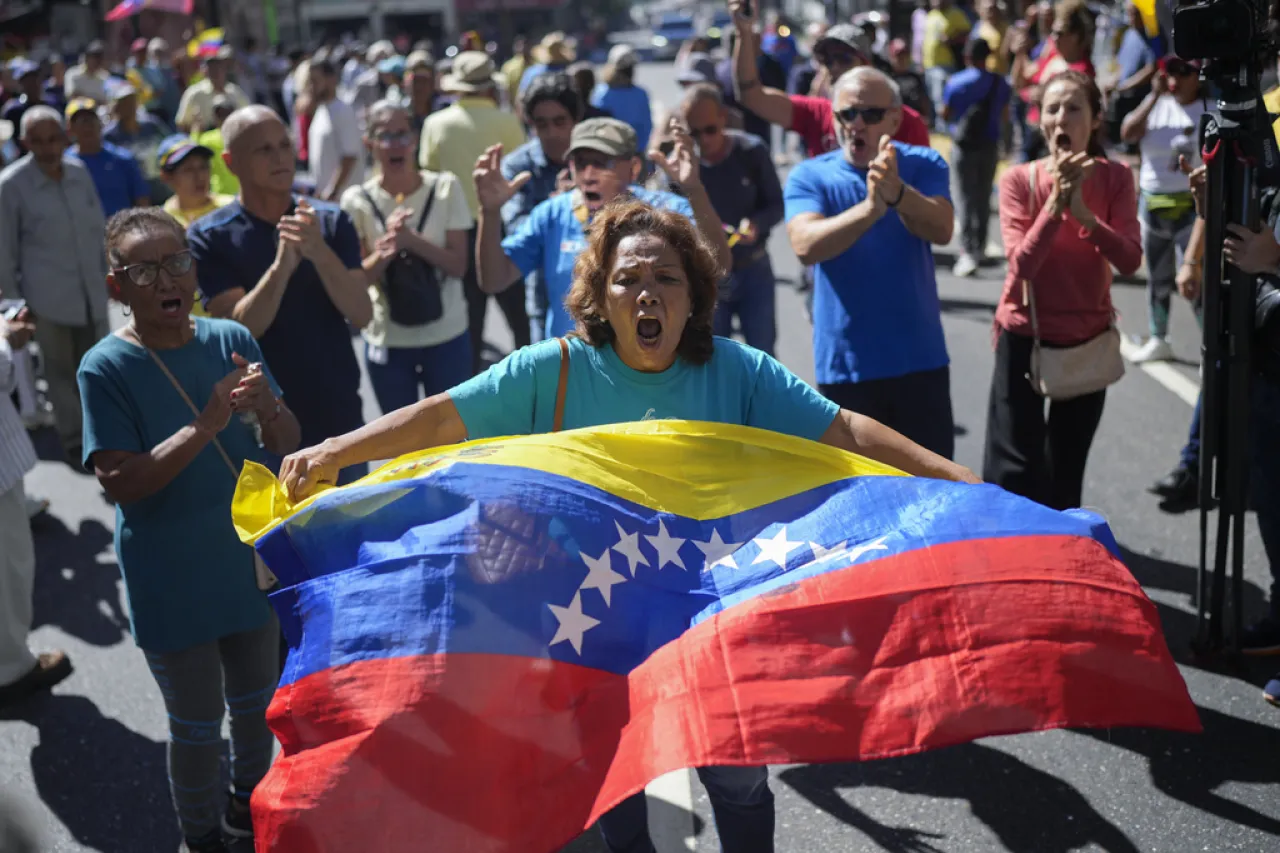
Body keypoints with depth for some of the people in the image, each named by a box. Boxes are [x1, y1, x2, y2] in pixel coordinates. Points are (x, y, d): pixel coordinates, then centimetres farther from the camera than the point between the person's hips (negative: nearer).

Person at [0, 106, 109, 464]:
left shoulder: (80, 172, 4)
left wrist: (103, 274, 14)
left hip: (91, 292, 4)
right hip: (49, 297, -4)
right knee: (61, 370, 6)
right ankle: (74, 441, 19)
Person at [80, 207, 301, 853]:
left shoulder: (233, 341, -5)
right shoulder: (105, 368, -15)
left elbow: (288, 444, -1)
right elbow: (119, 482, -20)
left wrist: (268, 410, -24)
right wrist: (207, 425, -29)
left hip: (251, 564, 4)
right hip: (173, 588, -4)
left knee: (256, 703, 22)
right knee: (197, 722, 10)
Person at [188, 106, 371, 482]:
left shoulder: (331, 221, 1)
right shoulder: (210, 237, -7)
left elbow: (361, 314, -9)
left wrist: (320, 252, -25)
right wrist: (282, 265, -32)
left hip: (340, 417, 3)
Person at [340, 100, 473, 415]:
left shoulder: (446, 188, -5)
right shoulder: (357, 200, -5)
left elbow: (459, 265, -8)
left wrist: (411, 240, -23)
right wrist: (387, 251, -25)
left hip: (447, 338, 0)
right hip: (387, 342, 0)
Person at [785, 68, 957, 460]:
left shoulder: (924, 166, -2)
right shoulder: (809, 176, -5)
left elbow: (941, 230, -20)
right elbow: (806, 245, -23)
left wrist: (897, 193, -41)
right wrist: (870, 208, -40)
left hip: (920, 359, 1)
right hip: (844, 364, -1)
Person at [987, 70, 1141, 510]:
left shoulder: (1116, 178, -6)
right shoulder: (1018, 180, -12)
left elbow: (1130, 260, -18)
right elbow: (1022, 265, -22)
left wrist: (1083, 213, -30)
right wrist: (1056, 202, -31)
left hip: (1088, 340, 2)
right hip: (1024, 338, -2)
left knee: (1066, 475, 15)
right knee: (1013, 473, -5)